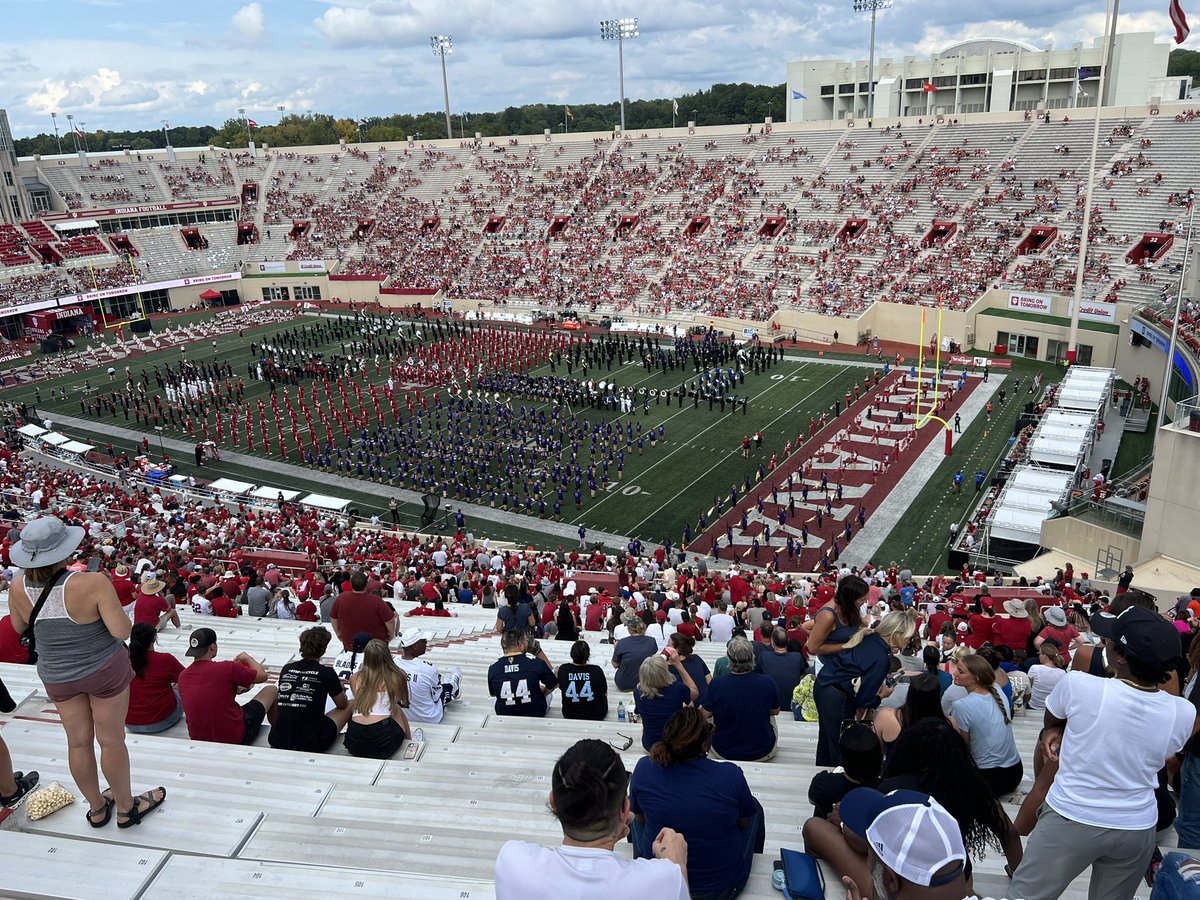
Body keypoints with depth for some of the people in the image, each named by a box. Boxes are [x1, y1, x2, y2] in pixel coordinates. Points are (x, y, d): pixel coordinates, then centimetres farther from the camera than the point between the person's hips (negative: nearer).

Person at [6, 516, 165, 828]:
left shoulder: (18, 588, -14)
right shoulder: (92, 583, -29)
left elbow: (19, 628, 5)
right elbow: (122, 631, -25)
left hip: (57, 675, 4)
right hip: (104, 670, -4)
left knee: (78, 743, 19)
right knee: (111, 741, 12)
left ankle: (96, 808, 37)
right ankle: (126, 808, 29)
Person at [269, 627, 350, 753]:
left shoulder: (286, 669, 5)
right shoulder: (327, 673, -6)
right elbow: (342, 705, 10)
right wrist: (339, 688, 33)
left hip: (277, 742, 4)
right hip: (310, 745, -4)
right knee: (350, 705, 15)